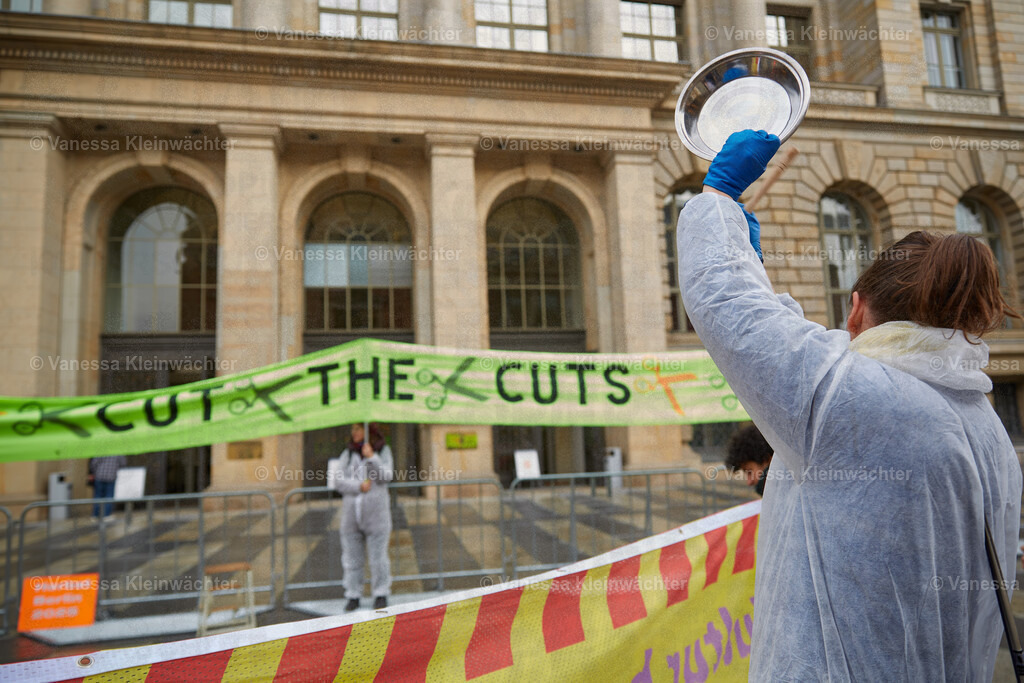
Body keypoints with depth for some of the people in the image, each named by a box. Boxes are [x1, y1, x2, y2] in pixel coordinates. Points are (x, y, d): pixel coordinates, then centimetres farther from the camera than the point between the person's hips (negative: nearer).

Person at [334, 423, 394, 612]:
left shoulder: (383, 450, 3)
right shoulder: (348, 453, 8)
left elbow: (387, 476, -10)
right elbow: (339, 481, 1)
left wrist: (372, 457, -19)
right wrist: (358, 486, -14)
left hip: (376, 512, -2)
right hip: (351, 512, 3)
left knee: (378, 556, 1)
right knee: (352, 557, 6)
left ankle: (381, 595, 12)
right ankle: (353, 596, 17)